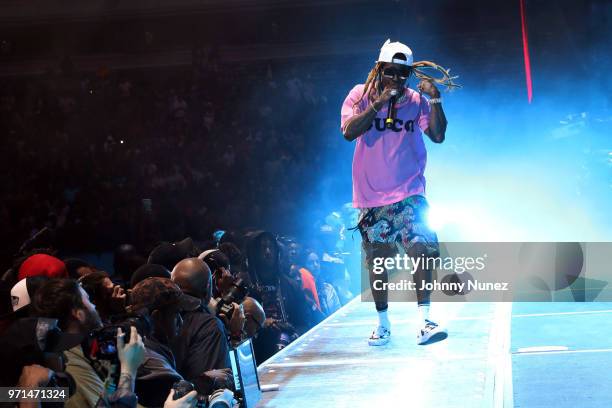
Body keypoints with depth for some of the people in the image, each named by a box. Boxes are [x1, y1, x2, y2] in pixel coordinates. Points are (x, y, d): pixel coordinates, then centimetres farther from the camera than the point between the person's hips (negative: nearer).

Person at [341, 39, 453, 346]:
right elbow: (348, 131, -14)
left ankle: (425, 322, -8)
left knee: (422, 251, -12)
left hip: (409, 193, 0)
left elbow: (438, 135, -2)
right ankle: (382, 323, 20)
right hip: (371, 195, 0)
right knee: (376, 259, 6)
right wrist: (379, 102, -18)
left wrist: (435, 99, -12)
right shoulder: (361, 95, 1)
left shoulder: (416, 100, 5)